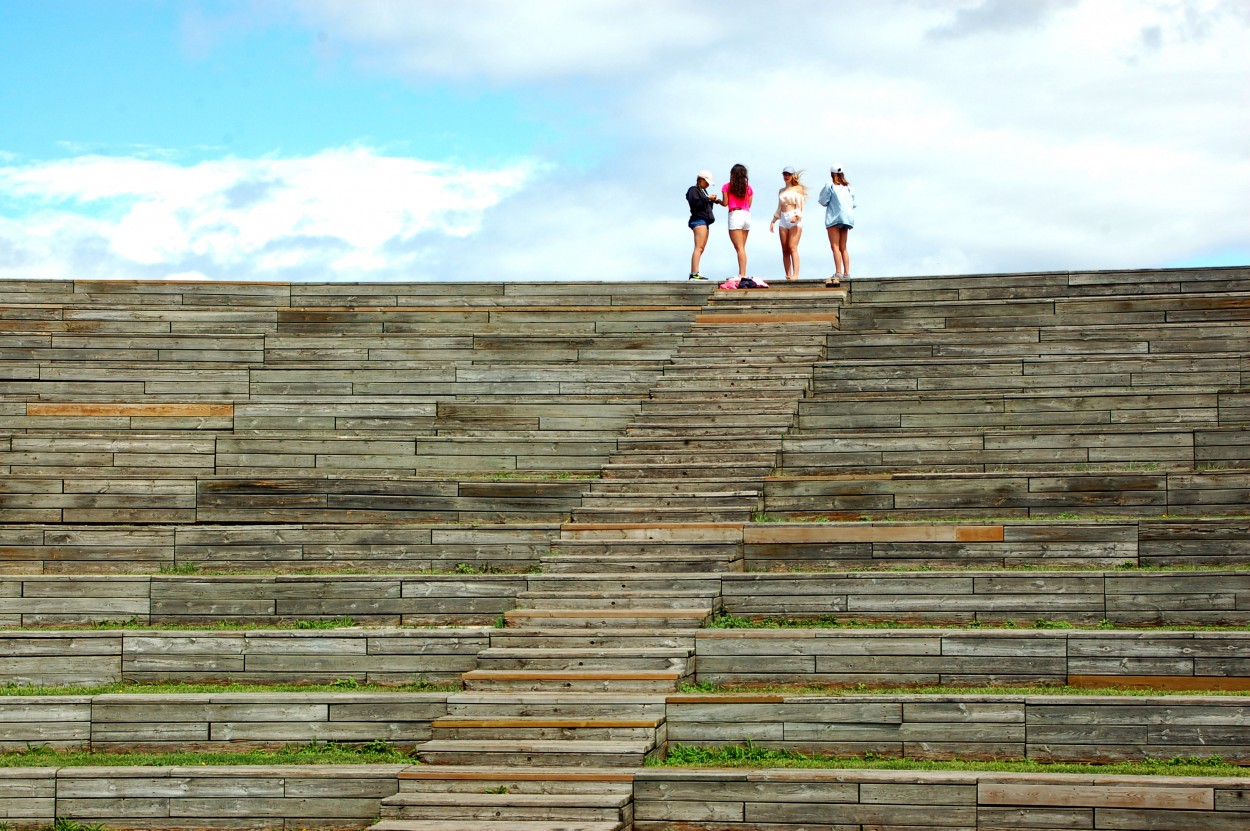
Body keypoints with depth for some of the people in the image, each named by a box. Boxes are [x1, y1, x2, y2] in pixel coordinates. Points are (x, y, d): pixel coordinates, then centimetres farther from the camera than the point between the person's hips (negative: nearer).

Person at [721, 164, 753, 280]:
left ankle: (742, 274, -16)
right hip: (746, 215, 5)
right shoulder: (748, 188, 9)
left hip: (735, 215, -5)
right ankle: (742, 273, 11)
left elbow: (725, 203, -3)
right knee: (742, 248, 12)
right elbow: (749, 204, 10)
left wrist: (718, 200, 17)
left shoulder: (727, 187, -1)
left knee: (739, 248, -9)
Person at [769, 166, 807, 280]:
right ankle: (788, 275, -2)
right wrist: (773, 221, 18)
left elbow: (799, 205, -4)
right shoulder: (781, 191, 21)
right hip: (783, 220, 5)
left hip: (795, 220, -5)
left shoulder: (798, 188, 6)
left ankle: (795, 275, -24)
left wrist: (796, 216, -20)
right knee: (785, 250, -2)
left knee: (792, 247, -17)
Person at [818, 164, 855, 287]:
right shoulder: (848, 187, 12)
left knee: (835, 246, -8)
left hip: (834, 217, -6)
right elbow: (853, 203, 14)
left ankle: (838, 273, -18)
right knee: (843, 247, 11)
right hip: (847, 217, 6)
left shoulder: (830, 186, -4)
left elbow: (822, 200, -3)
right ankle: (847, 273, 6)